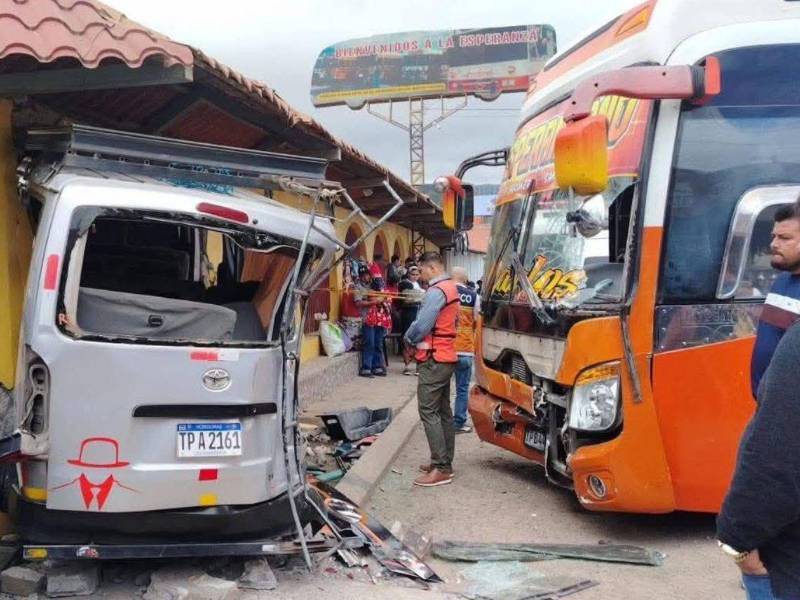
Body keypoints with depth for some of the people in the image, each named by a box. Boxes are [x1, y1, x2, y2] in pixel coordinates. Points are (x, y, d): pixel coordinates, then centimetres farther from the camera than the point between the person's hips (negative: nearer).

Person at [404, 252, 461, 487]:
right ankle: (445, 462, 19)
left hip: (433, 359, -10)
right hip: (447, 356, 10)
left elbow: (421, 326, -22)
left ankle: (440, 469, -10)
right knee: (443, 410, 13)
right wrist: (417, 340, 4)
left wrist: (409, 340, -2)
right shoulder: (451, 289, 14)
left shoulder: (436, 292, -18)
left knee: (429, 411, -9)